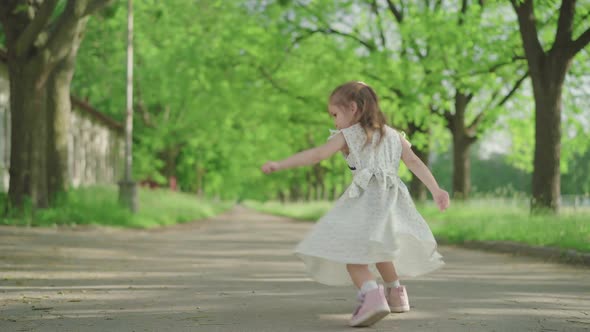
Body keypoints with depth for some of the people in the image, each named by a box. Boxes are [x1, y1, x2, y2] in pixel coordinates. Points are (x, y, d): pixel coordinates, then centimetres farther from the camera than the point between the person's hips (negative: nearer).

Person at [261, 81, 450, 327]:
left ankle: (371, 294, -38)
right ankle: (395, 293, 40)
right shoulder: (393, 135, 21)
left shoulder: (347, 136, 5)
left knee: (352, 251, -14)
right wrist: (436, 190, 8)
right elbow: (415, 163, 13)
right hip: (391, 200, 7)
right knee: (376, 248, 29)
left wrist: (280, 165, -2)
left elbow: (317, 154, -3)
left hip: (364, 199, -7)